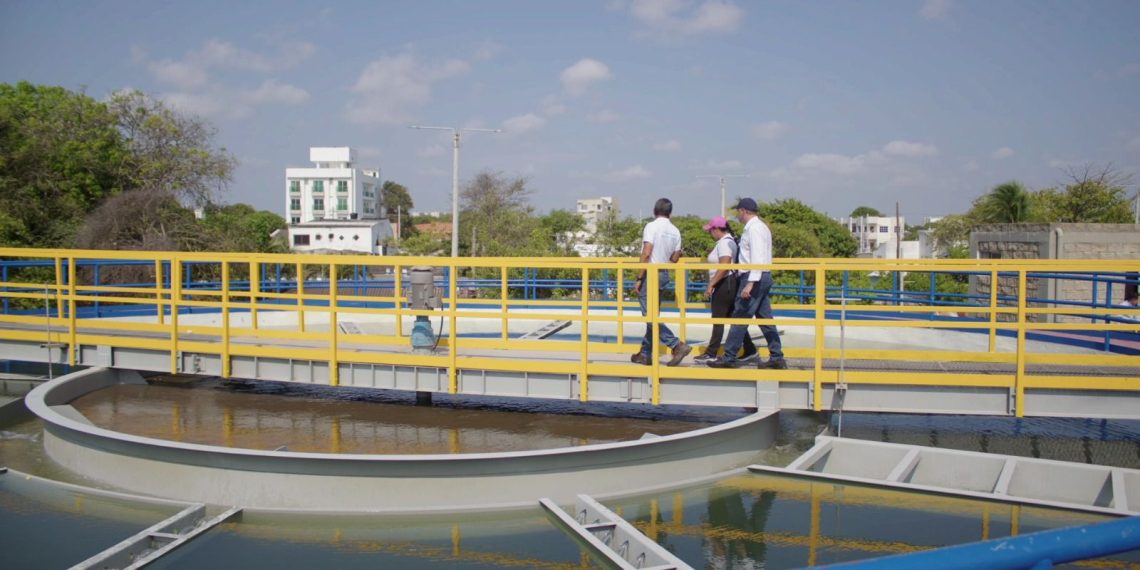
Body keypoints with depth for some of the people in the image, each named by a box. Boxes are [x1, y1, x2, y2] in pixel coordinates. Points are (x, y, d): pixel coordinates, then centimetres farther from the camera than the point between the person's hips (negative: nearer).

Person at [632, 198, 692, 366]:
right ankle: (645, 354, 17)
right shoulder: (675, 231, 7)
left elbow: (646, 254, -19)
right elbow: (674, 259, 11)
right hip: (664, 275, 7)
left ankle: (678, 345, -16)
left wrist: (639, 278, -15)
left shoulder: (652, 226, -12)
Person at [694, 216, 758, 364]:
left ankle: (711, 354, -1)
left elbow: (724, 267, -26)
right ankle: (750, 351, 14)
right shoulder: (729, 241, 16)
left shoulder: (724, 242, -16)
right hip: (729, 284, 10)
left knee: (718, 320, -5)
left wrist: (710, 285, -25)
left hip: (725, 284, -10)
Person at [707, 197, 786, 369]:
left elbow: (757, 259, -22)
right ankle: (777, 357, 11)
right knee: (765, 318, 10)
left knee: (740, 318, -5)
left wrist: (750, 283, -27)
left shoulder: (753, 228, -13)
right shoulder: (761, 226, 18)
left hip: (754, 277, -10)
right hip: (763, 277, 10)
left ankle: (729, 357, -1)